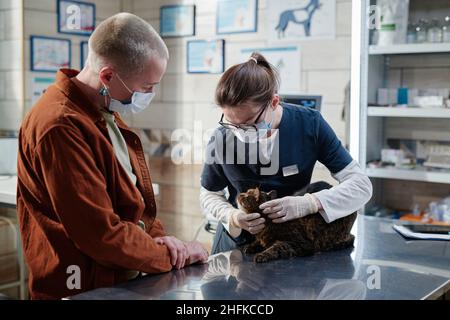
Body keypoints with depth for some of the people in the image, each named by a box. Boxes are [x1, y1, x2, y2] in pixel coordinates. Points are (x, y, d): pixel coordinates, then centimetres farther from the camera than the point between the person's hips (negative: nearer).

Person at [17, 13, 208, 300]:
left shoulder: (105, 111, 7)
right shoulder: (62, 128, -25)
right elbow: (100, 234, -24)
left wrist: (157, 235, -2)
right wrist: (170, 256, -11)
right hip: (87, 289, -8)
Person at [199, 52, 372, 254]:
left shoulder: (309, 124, -14)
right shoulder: (222, 138, -14)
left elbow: (361, 184, -14)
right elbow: (209, 194, 3)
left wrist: (309, 204, -29)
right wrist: (232, 217, -18)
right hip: (237, 243, 0)